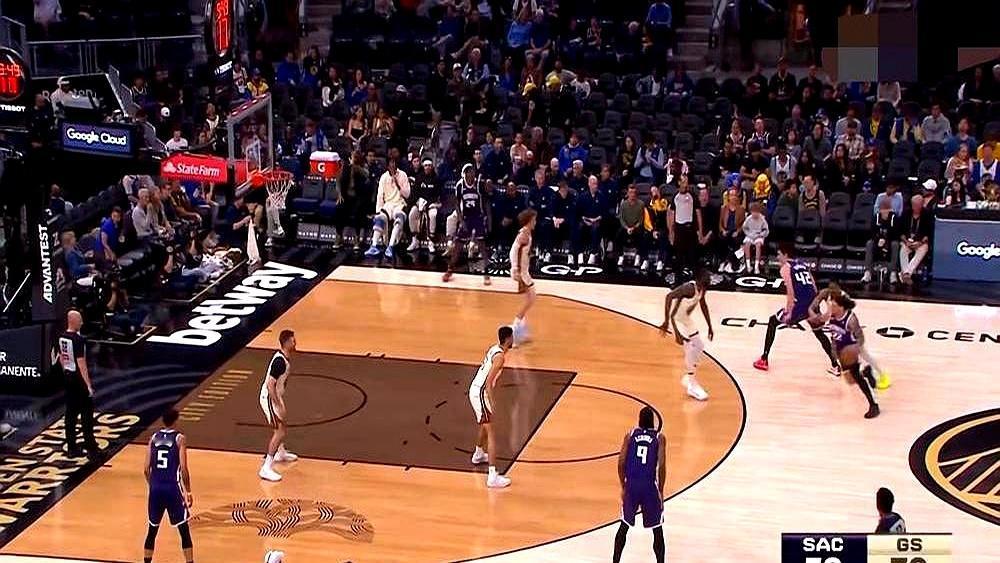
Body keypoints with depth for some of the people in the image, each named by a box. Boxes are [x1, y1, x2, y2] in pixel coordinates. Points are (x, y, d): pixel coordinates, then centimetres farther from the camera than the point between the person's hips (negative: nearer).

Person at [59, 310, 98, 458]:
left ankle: (72, 448, 14)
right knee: (86, 414, 0)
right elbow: (81, 363, -22)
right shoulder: (78, 340, -20)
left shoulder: (62, 337, 5)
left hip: (68, 377, 8)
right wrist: (88, 384, -20)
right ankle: (90, 448, 3)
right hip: (79, 379, -8)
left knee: (71, 414, 11)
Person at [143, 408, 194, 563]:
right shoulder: (179, 438, -6)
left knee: (152, 530, 16)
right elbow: (183, 469, -11)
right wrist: (188, 491, -1)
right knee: (184, 531, 5)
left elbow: (147, 468, 5)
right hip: (173, 489, -4)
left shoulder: (154, 437, 6)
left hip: (156, 488, 4)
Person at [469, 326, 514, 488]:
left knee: (485, 424, 32)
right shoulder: (500, 356, -19)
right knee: (491, 433, -11)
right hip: (480, 394, -10)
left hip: (474, 390, 10)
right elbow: (489, 382, -24)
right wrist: (491, 404, -25)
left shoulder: (493, 349, 9)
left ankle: (478, 454, 56)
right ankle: (493, 477, -18)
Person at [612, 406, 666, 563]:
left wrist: (623, 486, 11)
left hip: (631, 485, 3)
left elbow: (621, 462, 1)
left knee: (624, 526, 19)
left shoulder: (630, 434, 5)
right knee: (657, 530, 10)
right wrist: (660, 491, 1)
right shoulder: (659, 438, -1)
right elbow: (661, 466, -8)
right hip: (649, 486, -3)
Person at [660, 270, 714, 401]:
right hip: (675, 319, -9)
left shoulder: (701, 288, -4)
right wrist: (667, 321, -47)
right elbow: (669, 296, -44)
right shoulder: (689, 288, -31)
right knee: (690, 348, -15)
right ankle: (692, 386, -5)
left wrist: (710, 326, 17)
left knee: (699, 346, 13)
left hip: (685, 319, 9)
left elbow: (703, 304, 15)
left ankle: (688, 378, 25)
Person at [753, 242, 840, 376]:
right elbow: (814, 289, 18)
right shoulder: (803, 265, 22)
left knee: (773, 322, 16)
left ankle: (764, 360, 15)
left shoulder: (786, 267, 2)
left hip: (799, 304, -6)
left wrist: (788, 313, -11)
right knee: (819, 333, 28)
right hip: (812, 304, 6)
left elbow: (791, 292, -10)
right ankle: (835, 366, 25)